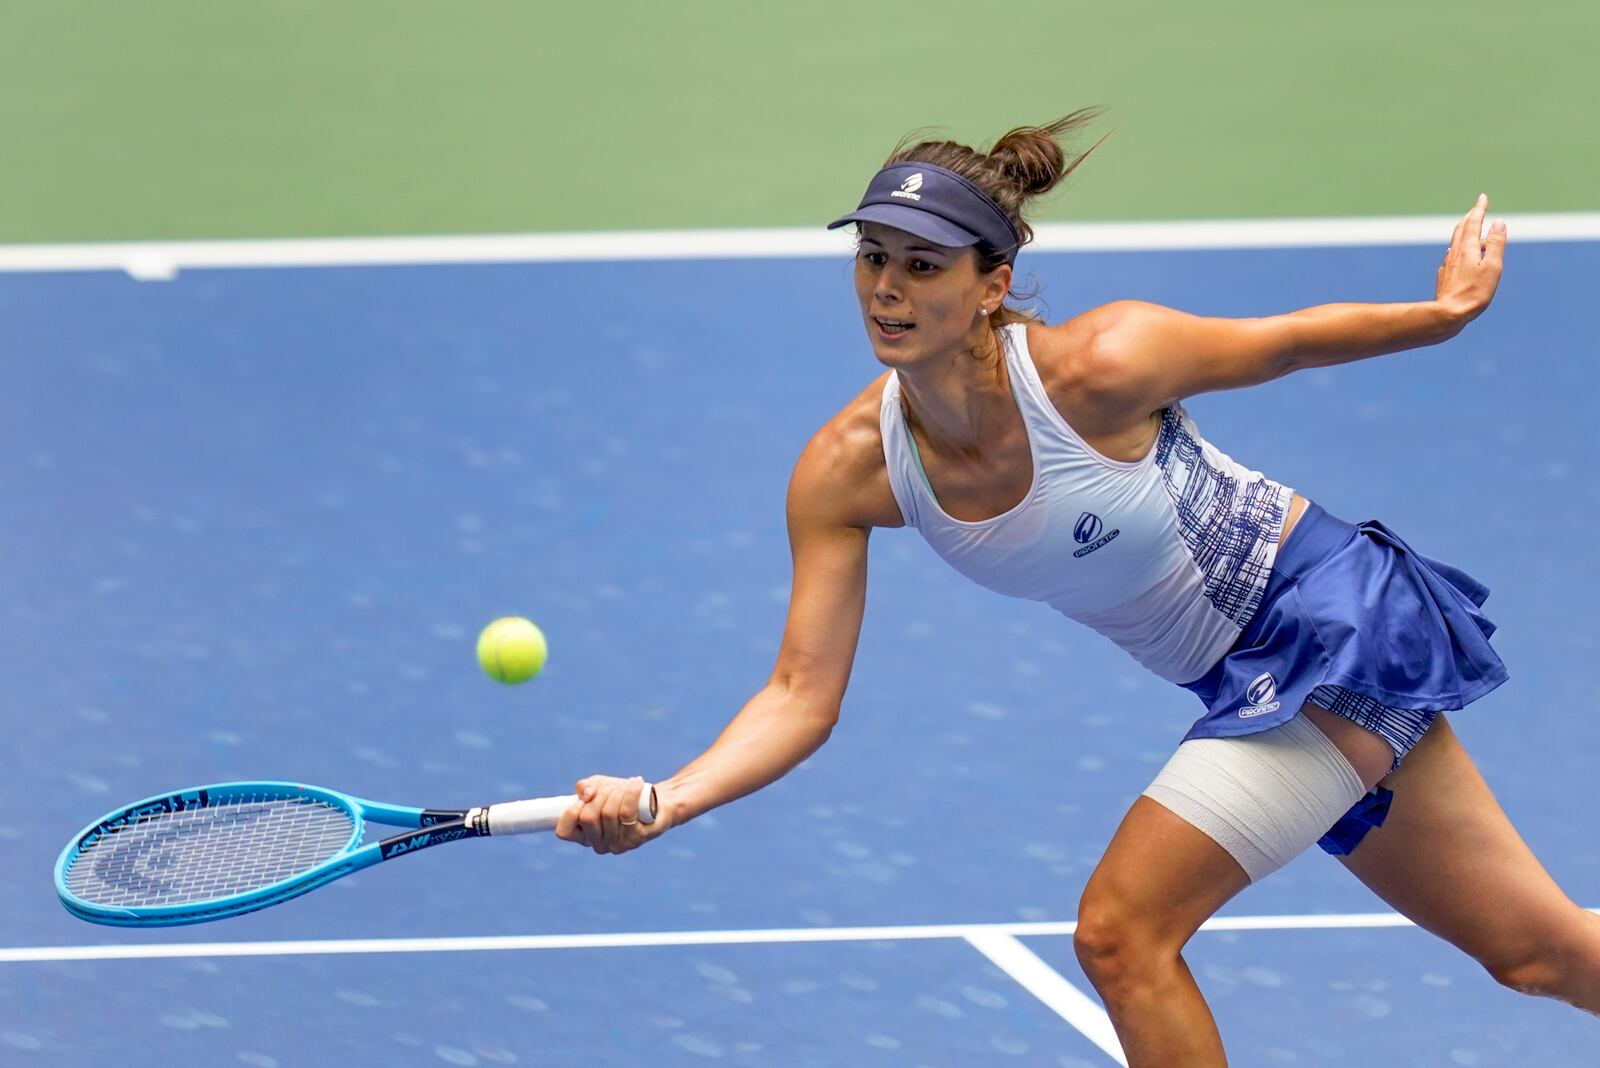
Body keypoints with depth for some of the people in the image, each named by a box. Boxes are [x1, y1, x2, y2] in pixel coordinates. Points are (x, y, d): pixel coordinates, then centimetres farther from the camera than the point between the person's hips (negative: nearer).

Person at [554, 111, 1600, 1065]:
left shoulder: (1099, 366, -29)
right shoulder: (847, 472, -14)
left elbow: (1297, 338, -11)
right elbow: (802, 695, -14)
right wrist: (660, 801, -30)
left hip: (1339, 618, -5)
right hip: (1248, 683, 5)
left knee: (1119, 932, -15)